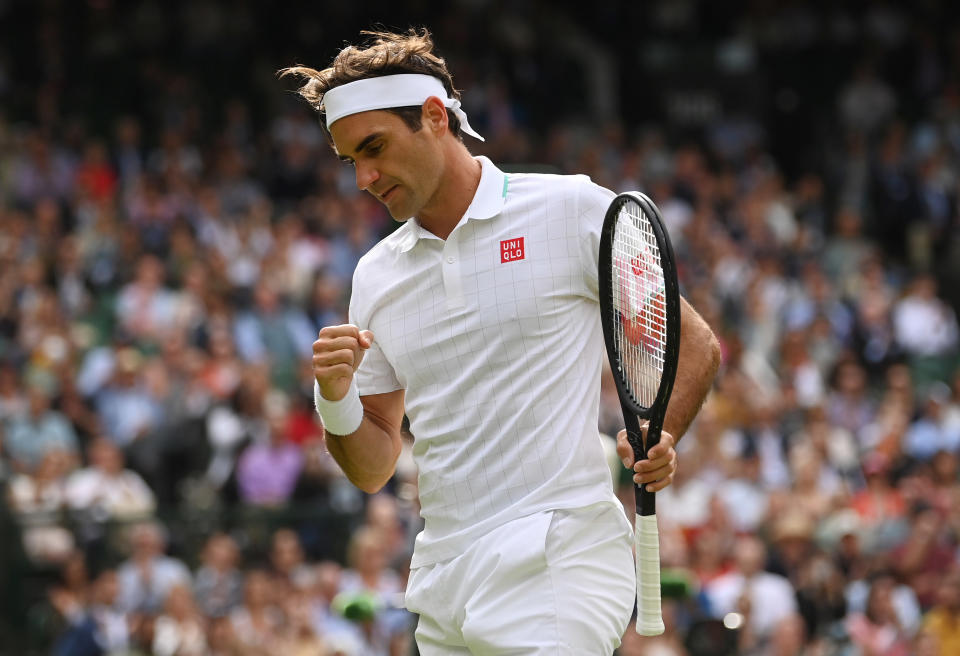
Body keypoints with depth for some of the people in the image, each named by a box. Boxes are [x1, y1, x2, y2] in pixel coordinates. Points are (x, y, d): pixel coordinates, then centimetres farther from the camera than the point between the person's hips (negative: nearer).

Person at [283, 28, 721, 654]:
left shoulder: (575, 210, -1)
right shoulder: (376, 275, 14)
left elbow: (696, 344, 3)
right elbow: (374, 470, 16)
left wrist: (658, 442, -15)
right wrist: (336, 399, -5)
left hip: (555, 568, -6)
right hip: (442, 590, 6)